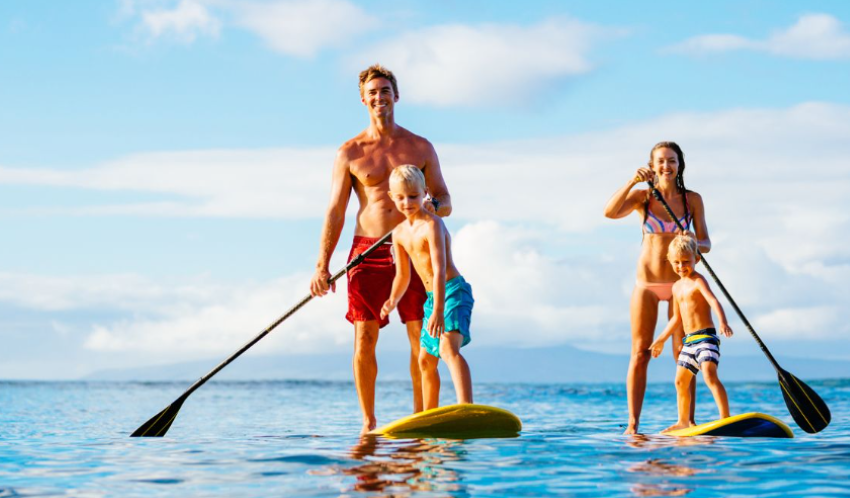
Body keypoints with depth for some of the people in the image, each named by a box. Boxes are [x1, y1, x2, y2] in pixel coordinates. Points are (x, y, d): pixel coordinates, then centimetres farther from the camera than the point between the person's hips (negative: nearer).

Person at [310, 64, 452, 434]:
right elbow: (335, 212, 4)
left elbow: (445, 204, 9)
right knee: (364, 340, -4)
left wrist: (430, 205, -16)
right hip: (367, 251, 0)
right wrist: (322, 266, -5)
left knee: (421, 339, -4)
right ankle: (368, 422, 5)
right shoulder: (350, 153, 6)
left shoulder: (420, 148, 8)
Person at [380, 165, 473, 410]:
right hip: (432, 297, 10)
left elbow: (439, 269, -27)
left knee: (449, 348, -31)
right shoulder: (399, 233, 8)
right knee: (426, 360, 18)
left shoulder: (431, 225, -17)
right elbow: (403, 275, 17)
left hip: (453, 291, -10)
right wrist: (393, 300, -2)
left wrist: (438, 311, -34)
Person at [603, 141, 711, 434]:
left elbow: (705, 243, 3)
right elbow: (610, 212, -16)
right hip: (647, 282, 0)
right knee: (640, 354, -1)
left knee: (683, 353, -2)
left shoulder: (692, 199, 3)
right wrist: (633, 181, -25)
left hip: (679, 283, 0)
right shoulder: (643, 197, 2)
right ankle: (633, 423, 0)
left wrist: (694, 245, -20)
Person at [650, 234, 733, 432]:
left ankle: (726, 417, -30)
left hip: (706, 337, -9)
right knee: (681, 381, 16)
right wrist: (661, 340, 32)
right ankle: (683, 421, 30)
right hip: (689, 341, 9)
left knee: (710, 375, -25)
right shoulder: (677, 287, 17)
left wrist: (723, 322, -44)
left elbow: (713, 301, -27)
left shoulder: (698, 281, -10)